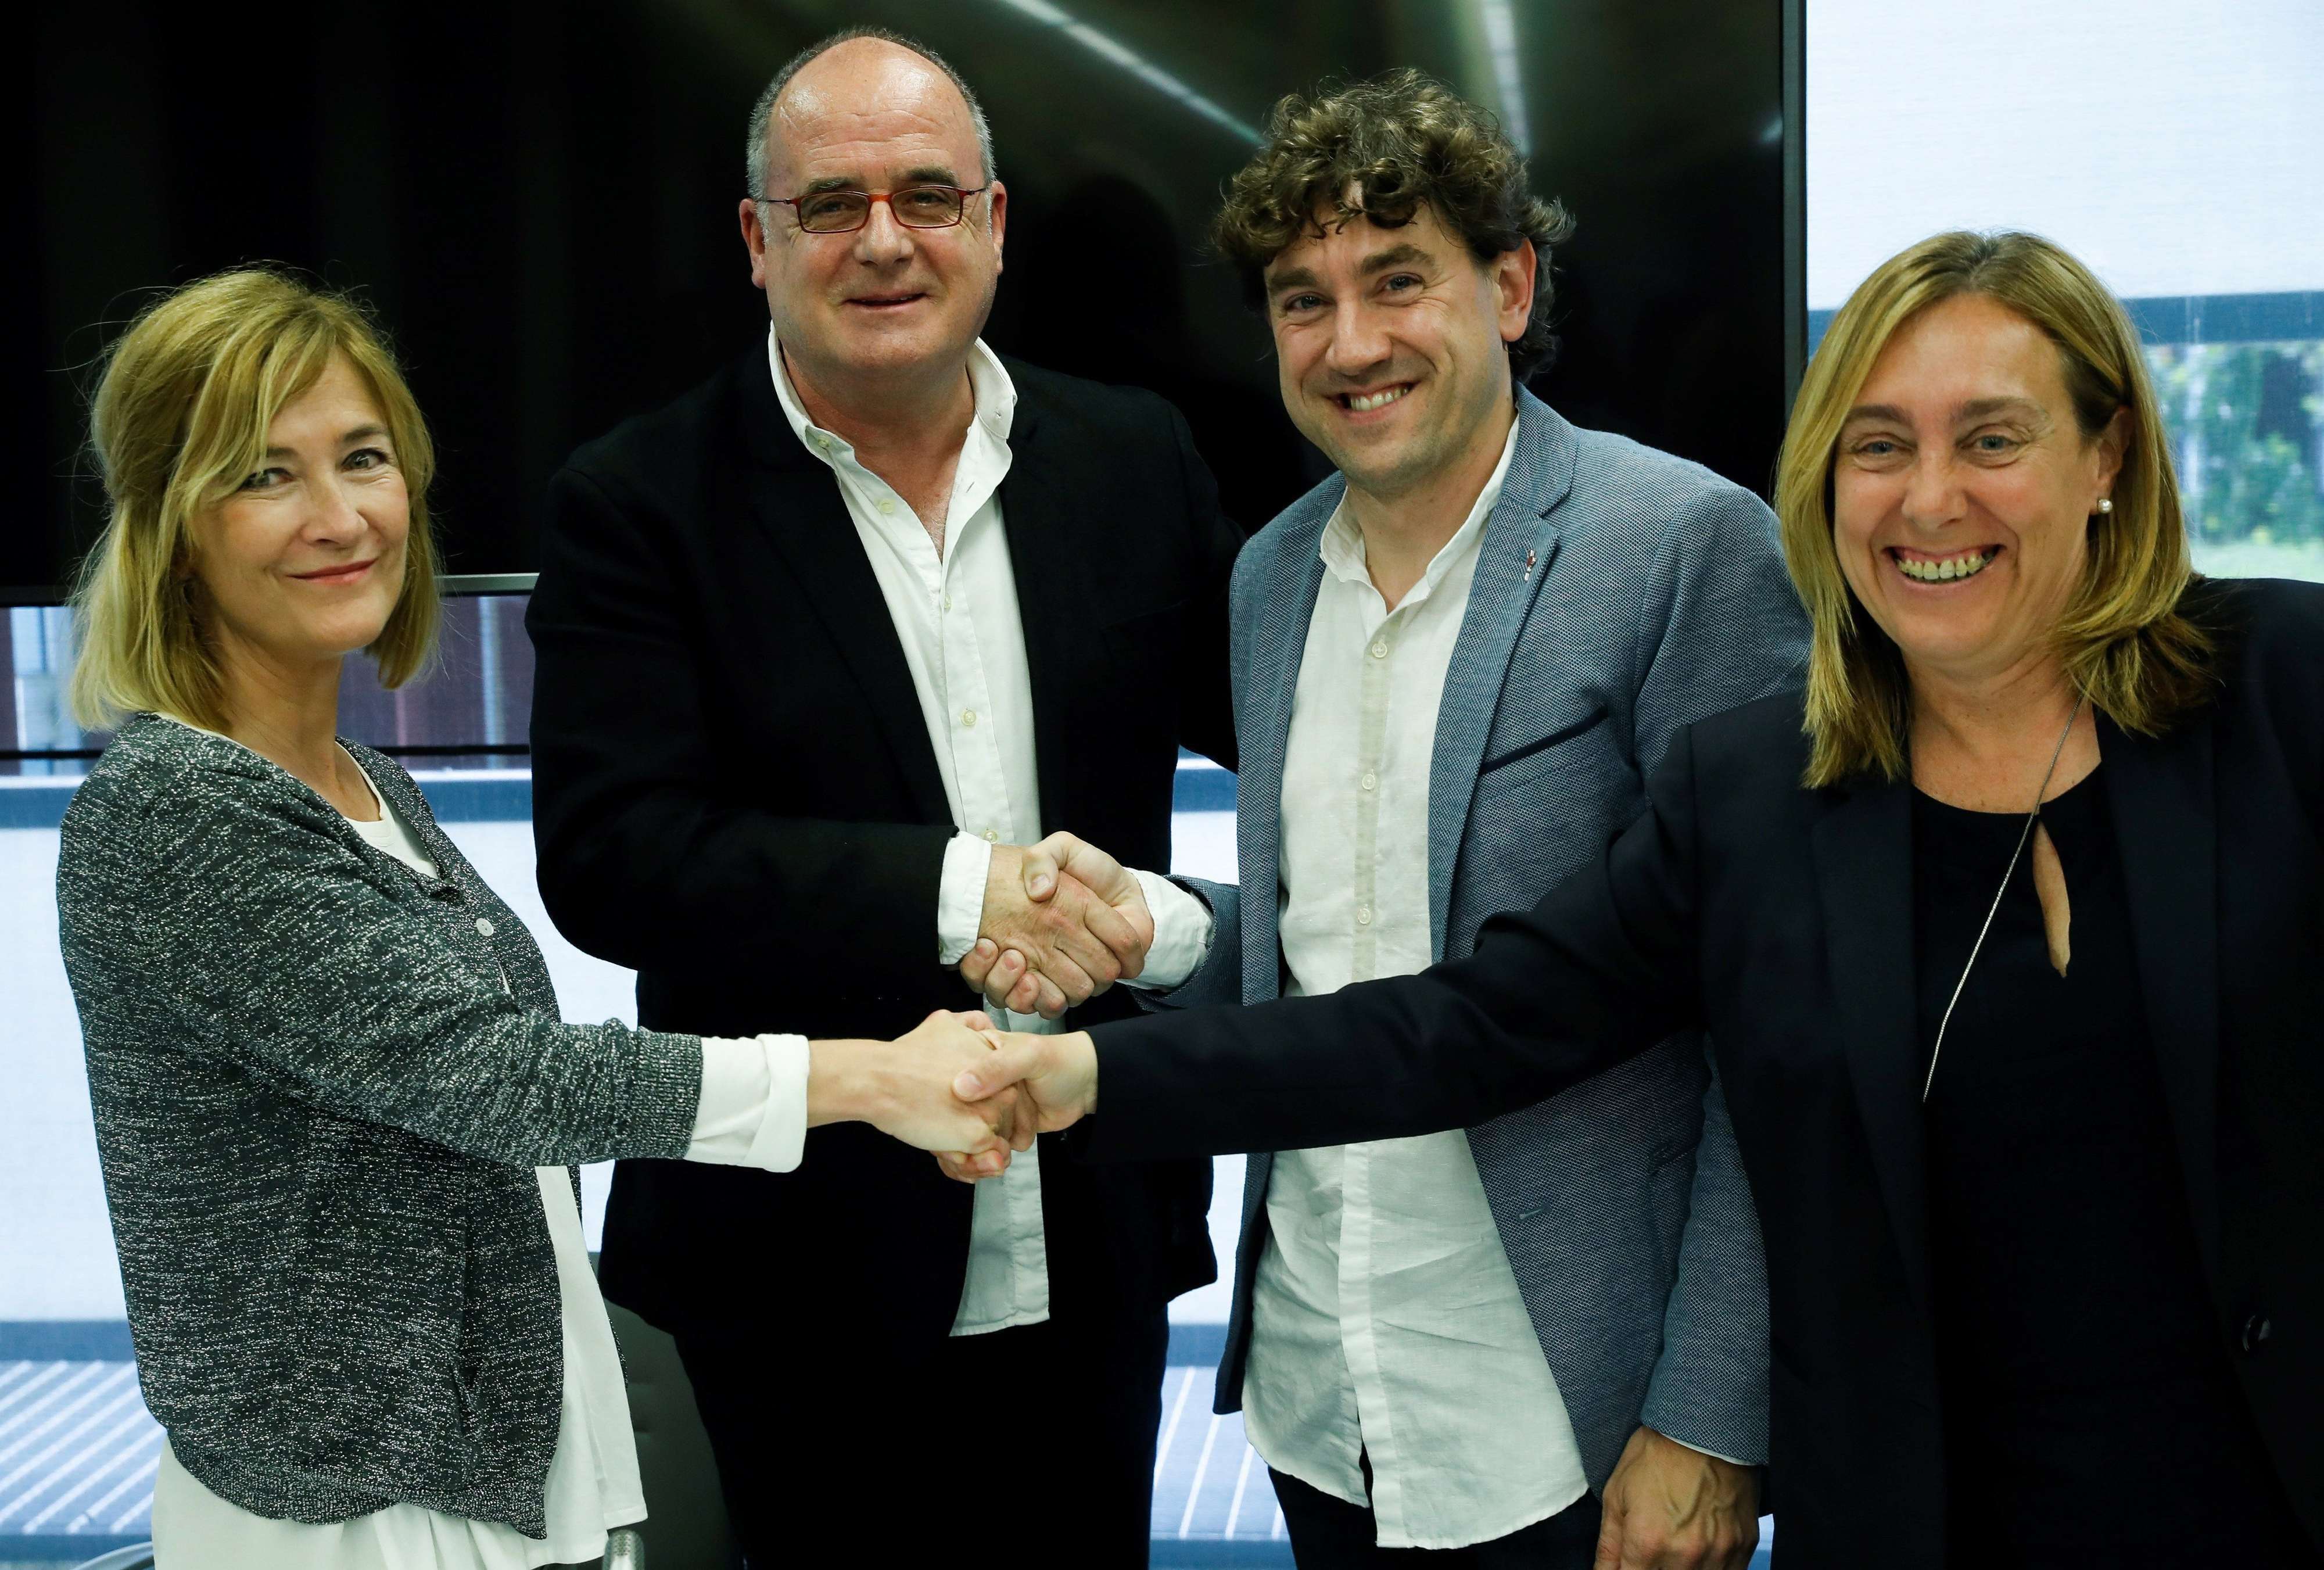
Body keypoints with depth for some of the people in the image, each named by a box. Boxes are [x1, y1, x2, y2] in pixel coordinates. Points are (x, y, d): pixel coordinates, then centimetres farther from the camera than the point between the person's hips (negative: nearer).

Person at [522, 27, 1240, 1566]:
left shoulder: (1134, 457, 3)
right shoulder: (642, 505, -8)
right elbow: (607, 857, -18)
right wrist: (954, 890, -25)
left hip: (1095, 1254, 3)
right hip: (804, 1270, -3)